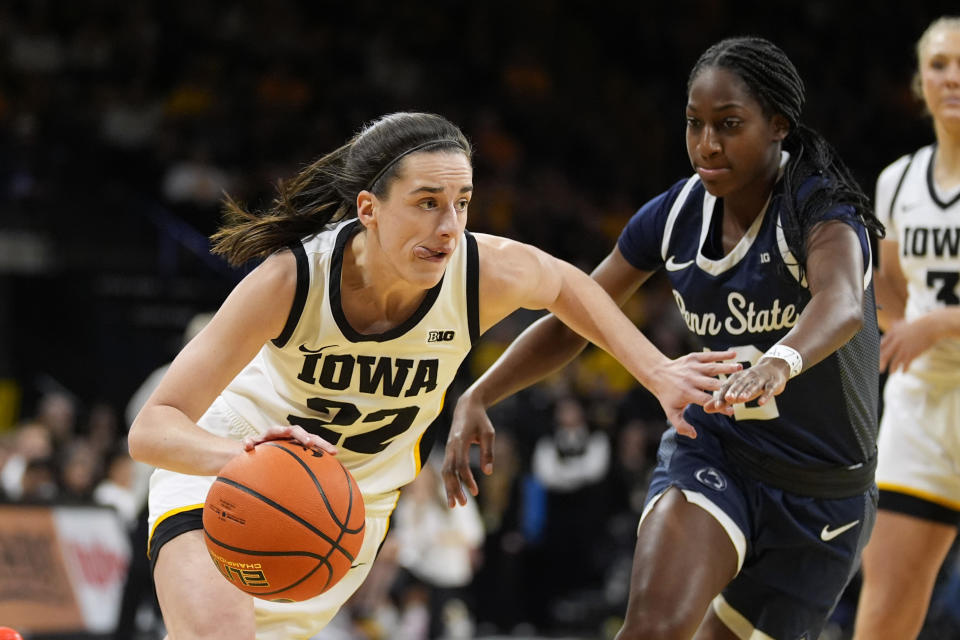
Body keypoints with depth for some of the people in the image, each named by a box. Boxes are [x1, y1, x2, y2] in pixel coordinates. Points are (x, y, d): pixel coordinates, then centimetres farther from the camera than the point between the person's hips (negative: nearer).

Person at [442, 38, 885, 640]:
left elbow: (842, 304, -43)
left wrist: (778, 363, -65)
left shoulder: (818, 209, -20)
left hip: (821, 498, -2)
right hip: (712, 451, 2)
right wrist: (477, 398, -12)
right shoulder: (677, 215, -4)